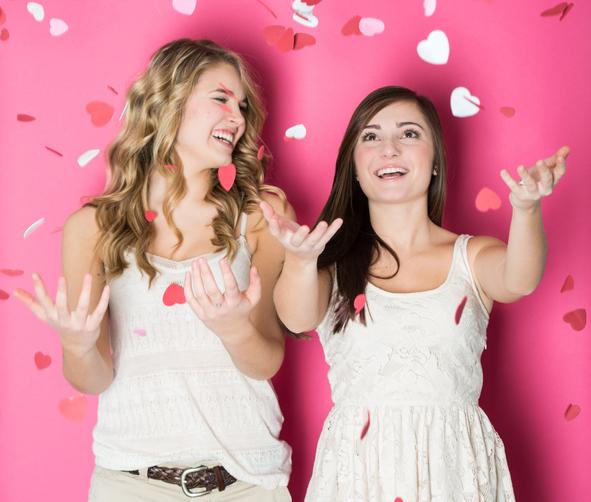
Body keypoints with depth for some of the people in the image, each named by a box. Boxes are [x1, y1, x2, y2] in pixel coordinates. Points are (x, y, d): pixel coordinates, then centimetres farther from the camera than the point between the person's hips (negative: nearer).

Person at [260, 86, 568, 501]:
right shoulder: (334, 259, 3)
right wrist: (299, 261, -35)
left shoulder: (473, 257, 4)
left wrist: (525, 208, -34)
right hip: (357, 466, 0)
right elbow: (298, 319, -15)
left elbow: (518, 282, -16)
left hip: (455, 467, 1)